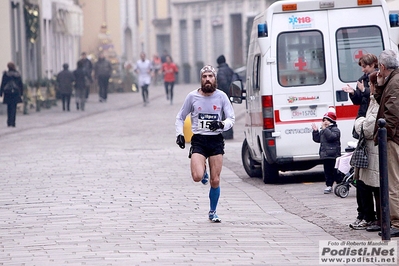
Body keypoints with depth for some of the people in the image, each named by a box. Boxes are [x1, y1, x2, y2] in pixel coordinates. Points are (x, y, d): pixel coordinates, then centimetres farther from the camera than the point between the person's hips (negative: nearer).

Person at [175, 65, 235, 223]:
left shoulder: (221, 96, 2)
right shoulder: (192, 97, 1)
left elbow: (231, 118, 2)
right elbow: (180, 118, 13)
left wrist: (222, 124, -19)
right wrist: (179, 134, -3)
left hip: (216, 140, 1)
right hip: (198, 140, -1)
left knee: (215, 181, 0)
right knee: (197, 177, -21)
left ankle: (212, 212, 20)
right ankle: (203, 172, 17)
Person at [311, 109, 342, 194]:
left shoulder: (335, 129, -7)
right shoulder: (323, 131, 17)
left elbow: (332, 136, -25)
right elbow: (317, 139, 16)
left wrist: (325, 129, -23)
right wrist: (315, 131, 3)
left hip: (333, 155, -8)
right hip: (325, 155, 8)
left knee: (335, 171, -4)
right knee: (327, 171, 8)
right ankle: (329, 186, 12)